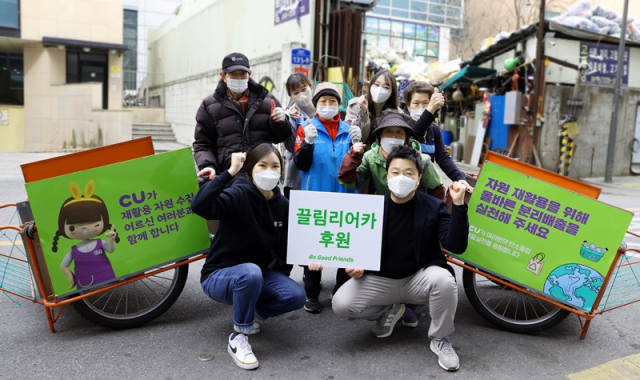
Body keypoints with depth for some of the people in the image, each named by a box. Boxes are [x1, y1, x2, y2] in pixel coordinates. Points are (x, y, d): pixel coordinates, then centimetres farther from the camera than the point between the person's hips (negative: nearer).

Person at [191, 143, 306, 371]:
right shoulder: (238, 195, -20)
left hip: (258, 273, 6)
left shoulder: (282, 205, -2)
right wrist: (229, 172, -40)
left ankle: (248, 313, 9)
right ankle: (238, 338, -16)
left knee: (296, 297, -18)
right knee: (251, 273, -38)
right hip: (219, 276, -5)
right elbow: (199, 206, -40)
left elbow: (283, 249, 4)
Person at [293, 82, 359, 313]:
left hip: (344, 197, 3)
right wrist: (308, 143, -22)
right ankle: (312, 294, 16)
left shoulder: (347, 130, 9)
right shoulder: (306, 128, 2)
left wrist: (357, 143, -10)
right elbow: (301, 164, -6)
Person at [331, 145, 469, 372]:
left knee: (443, 279, -35)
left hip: (418, 278, -1)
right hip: (380, 280, 1)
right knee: (341, 304, -21)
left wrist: (458, 206, -31)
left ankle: (440, 339, -6)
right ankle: (389, 311, 11)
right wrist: (356, 265, -18)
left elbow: (456, 246, -22)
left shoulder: (433, 207, -11)